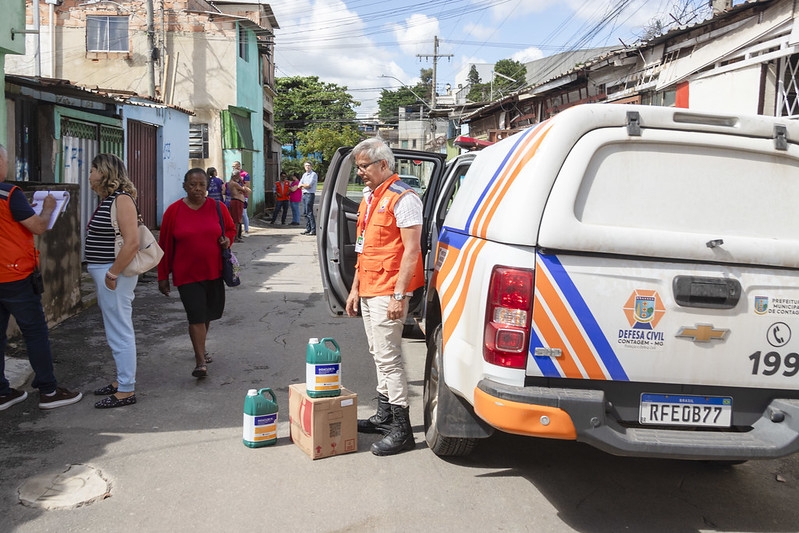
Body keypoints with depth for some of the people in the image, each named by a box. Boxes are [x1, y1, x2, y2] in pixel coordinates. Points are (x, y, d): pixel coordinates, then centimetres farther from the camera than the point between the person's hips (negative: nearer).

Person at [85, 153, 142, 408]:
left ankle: (126, 390, 6)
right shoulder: (107, 199, 13)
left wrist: (112, 274, -20)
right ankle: (122, 379, 30)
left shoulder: (121, 199, -16)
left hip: (113, 274, -10)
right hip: (104, 272, 10)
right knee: (117, 330, 18)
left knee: (119, 332, -2)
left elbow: (132, 243, -24)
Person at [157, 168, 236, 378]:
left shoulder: (218, 208, -1)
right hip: (187, 274, -3)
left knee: (209, 312, 16)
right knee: (196, 316, -10)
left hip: (214, 272, 3)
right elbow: (164, 245, -1)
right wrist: (163, 276, 1)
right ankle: (201, 362, -6)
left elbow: (231, 229, 16)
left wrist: (227, 239, -9)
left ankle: (200, 347, 40)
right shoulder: (173, 211, -5)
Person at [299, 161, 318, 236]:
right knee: (305, 212, 8)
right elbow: (300, 185, 12)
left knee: (309, 212, -12)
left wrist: (302, 185, 2)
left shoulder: (313, 174, -5)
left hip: (310, 194, -8)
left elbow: (309, 185, -14)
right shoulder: (304, 175, 19)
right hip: (304, 194, 8)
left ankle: (313, 230, -13)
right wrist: (306, 186, -6)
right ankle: (308, 229, 13)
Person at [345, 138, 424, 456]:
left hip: (387, 293, -9)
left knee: (388, 357, -8)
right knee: (379, 355, 15)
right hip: (368, 291, 9)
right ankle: (384, 416, 26)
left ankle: (401, 429, 0)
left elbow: (412, 250, -18)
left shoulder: (402, 198, -13)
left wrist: (399, 295, -21)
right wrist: (355, 288, 19)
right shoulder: (369, 198, 16)